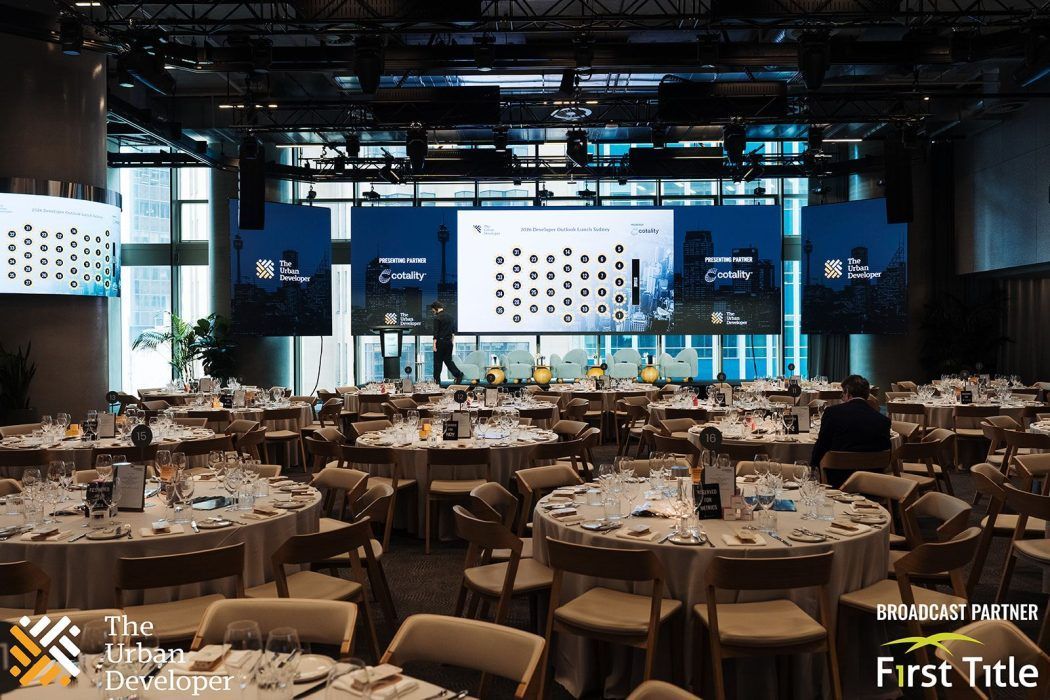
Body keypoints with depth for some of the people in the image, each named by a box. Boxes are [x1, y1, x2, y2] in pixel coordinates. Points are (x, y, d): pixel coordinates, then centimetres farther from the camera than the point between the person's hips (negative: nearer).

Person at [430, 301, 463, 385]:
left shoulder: (437, 318, -11)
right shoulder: (449, 317, 11)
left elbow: (436, 332, -14)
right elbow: (452, 331, 15)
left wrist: (434, 345, -13)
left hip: (440, 342, -6)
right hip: (449, 342, 6)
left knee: (437, 362, 4)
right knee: (448, 360, 12)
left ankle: (437, 380, 9)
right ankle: (458, 374, -4)